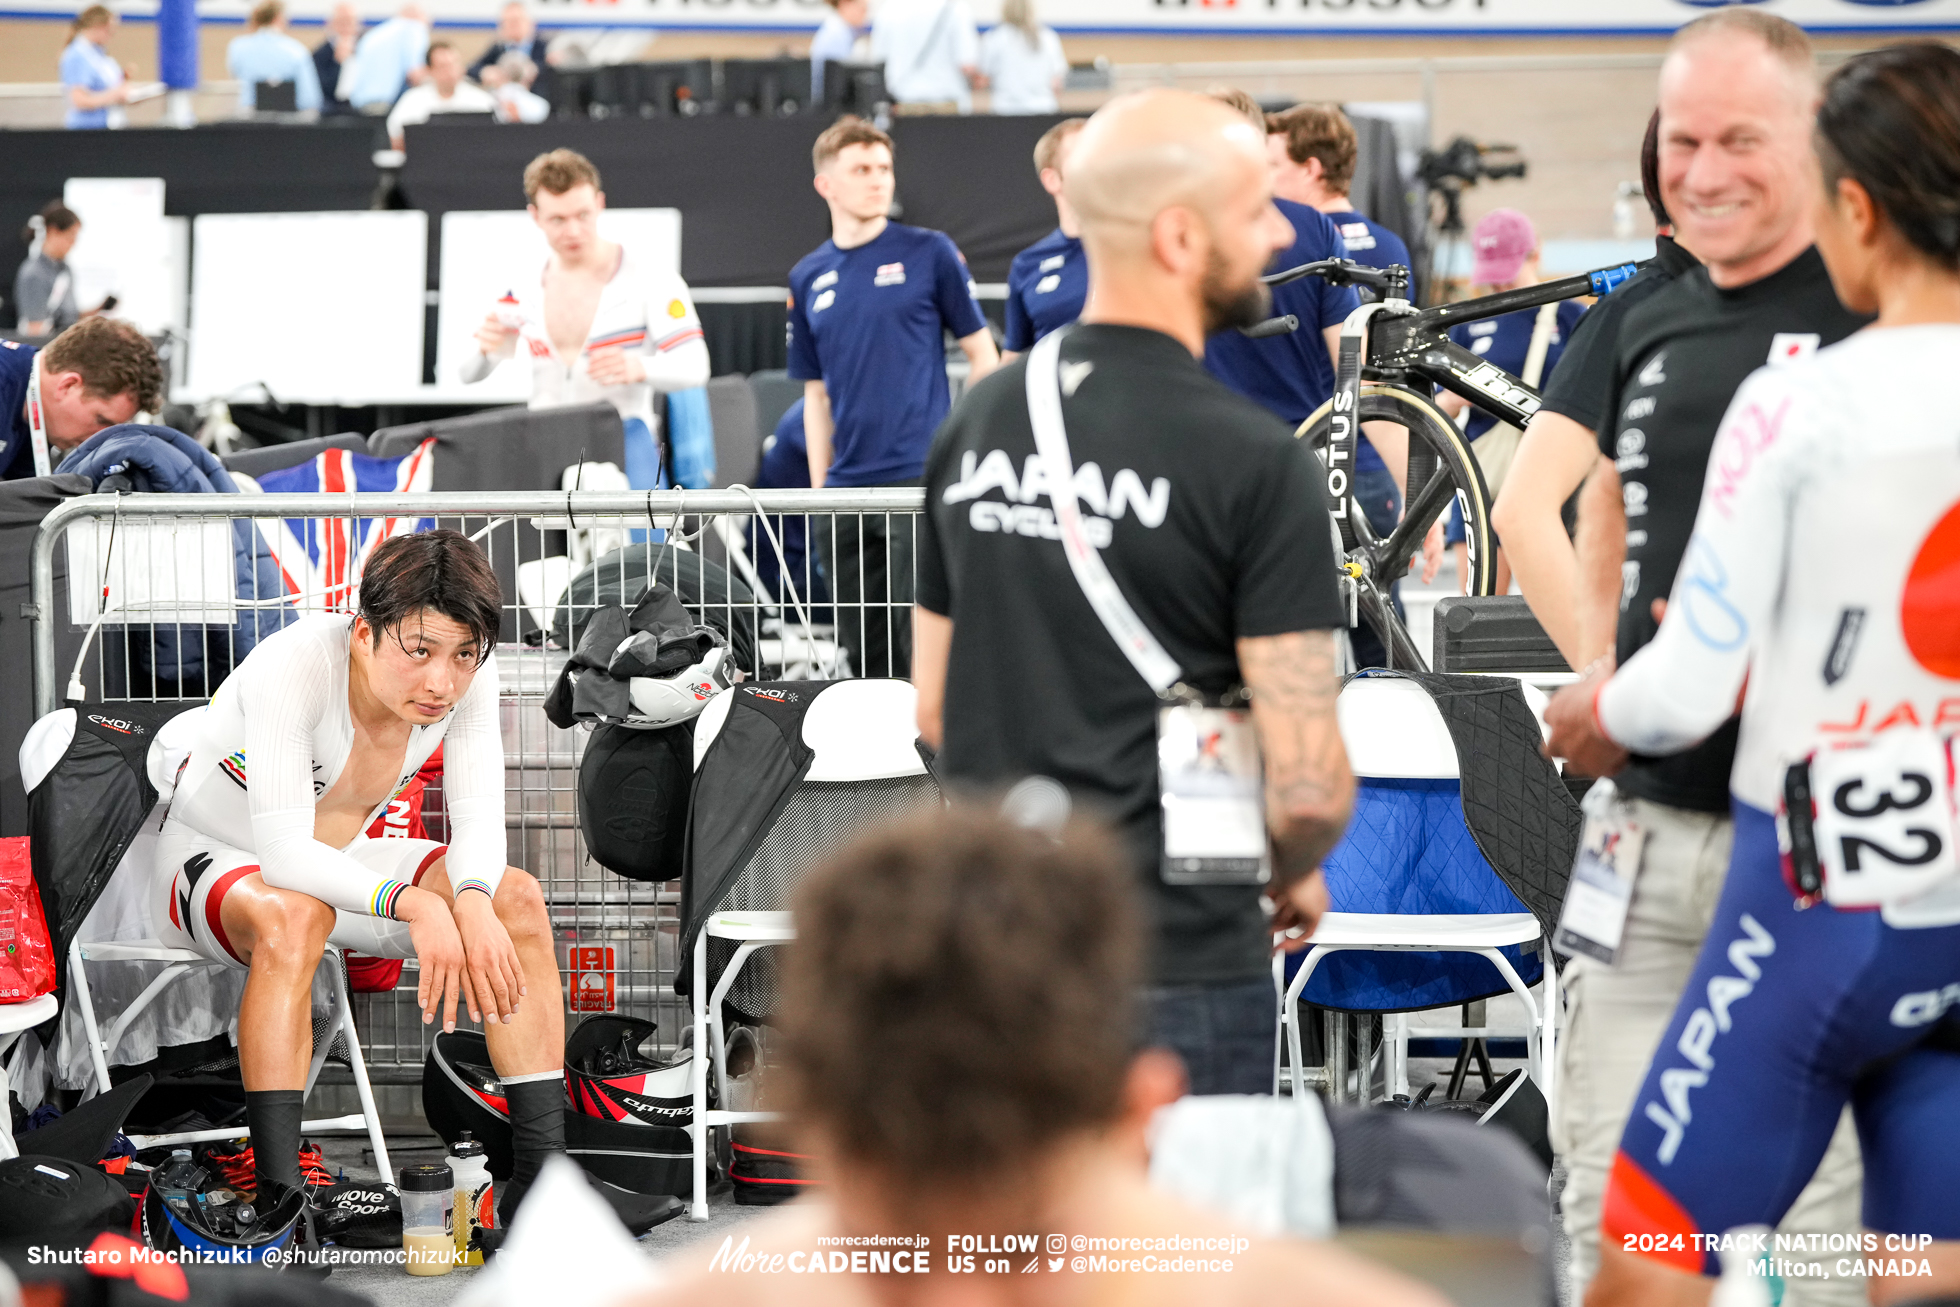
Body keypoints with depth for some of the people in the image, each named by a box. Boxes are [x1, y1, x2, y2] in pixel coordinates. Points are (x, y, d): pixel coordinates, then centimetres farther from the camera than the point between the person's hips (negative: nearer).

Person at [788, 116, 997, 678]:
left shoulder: (930, 253, 0)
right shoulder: (807, 279, 11)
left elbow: (981, 353, 2)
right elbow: (817, 394, 15)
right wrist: (820, 490, 10)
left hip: (922, 478, -4)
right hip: (848, 489, 4)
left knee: (923, 643, -7)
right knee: (864, 649, 8)